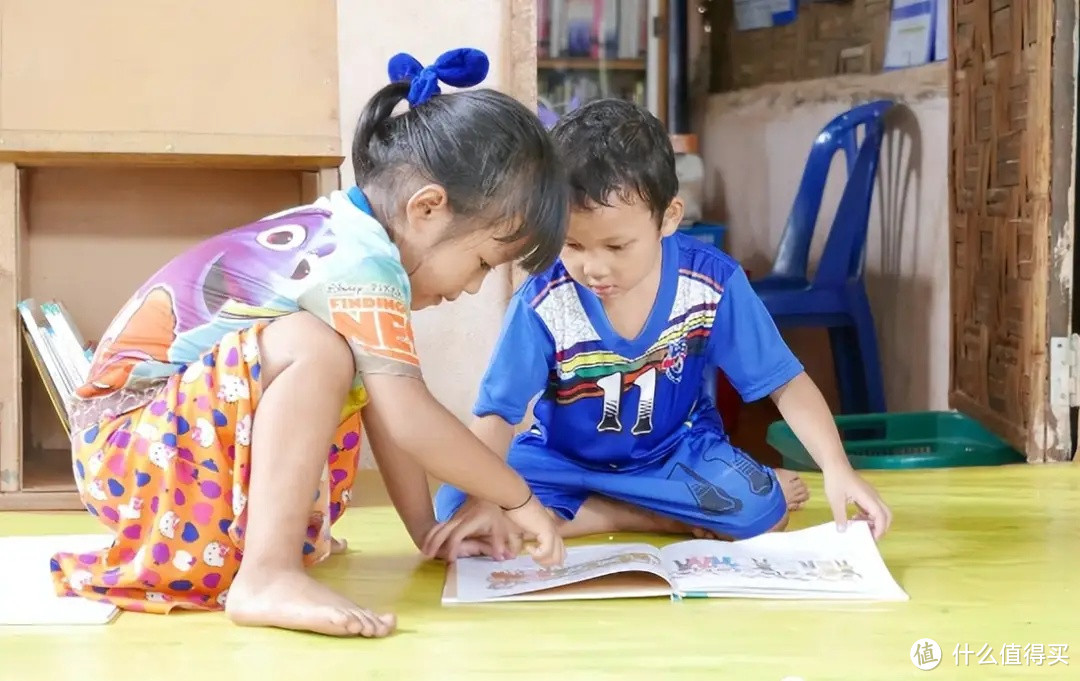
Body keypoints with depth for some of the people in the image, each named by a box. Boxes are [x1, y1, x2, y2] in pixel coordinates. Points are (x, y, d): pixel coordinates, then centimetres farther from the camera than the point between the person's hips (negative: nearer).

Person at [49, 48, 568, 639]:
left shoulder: (338, 231, 6)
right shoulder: (362, 263, -21)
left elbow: (388, 408, 9)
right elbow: (409, 420, -28)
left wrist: (428, 530, 11)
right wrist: (520, 500, -15)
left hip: (163, 433, 10)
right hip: (128, 442, -10)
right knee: (315, 351, -30)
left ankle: (276, 532, 12)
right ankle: (267, 578, -32)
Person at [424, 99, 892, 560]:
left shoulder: (713, 283, -18)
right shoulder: (543, 303, -21)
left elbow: (786, 383, -12)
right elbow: (496, 414, -20)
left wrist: (837, 469, -26)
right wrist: (483, 498, -39)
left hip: (677, 452, -1)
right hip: (563, 458, 2)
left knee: (759, 507, -29)